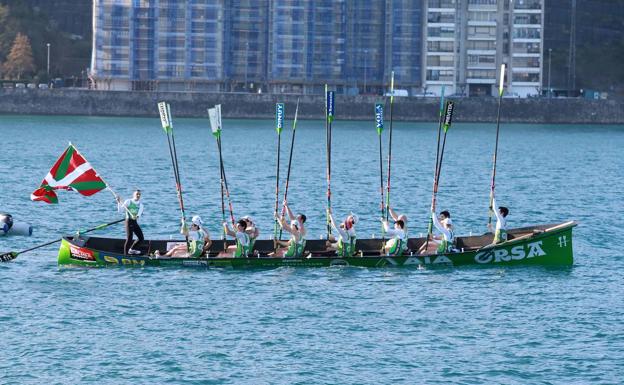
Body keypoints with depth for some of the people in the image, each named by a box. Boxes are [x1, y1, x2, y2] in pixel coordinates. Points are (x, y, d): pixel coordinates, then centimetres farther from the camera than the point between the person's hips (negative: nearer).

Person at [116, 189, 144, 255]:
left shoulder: (140, 204, 9)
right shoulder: (128, 202, -3)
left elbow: (140, 212, -9)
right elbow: (120, 210, -8)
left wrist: (137, 216, -31)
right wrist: (119, 202, -21)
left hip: (135, 222, 6)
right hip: (129, 221, -6)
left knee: (141, 238, 7)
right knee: (129, 238, -11)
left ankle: (132, 249, 28)